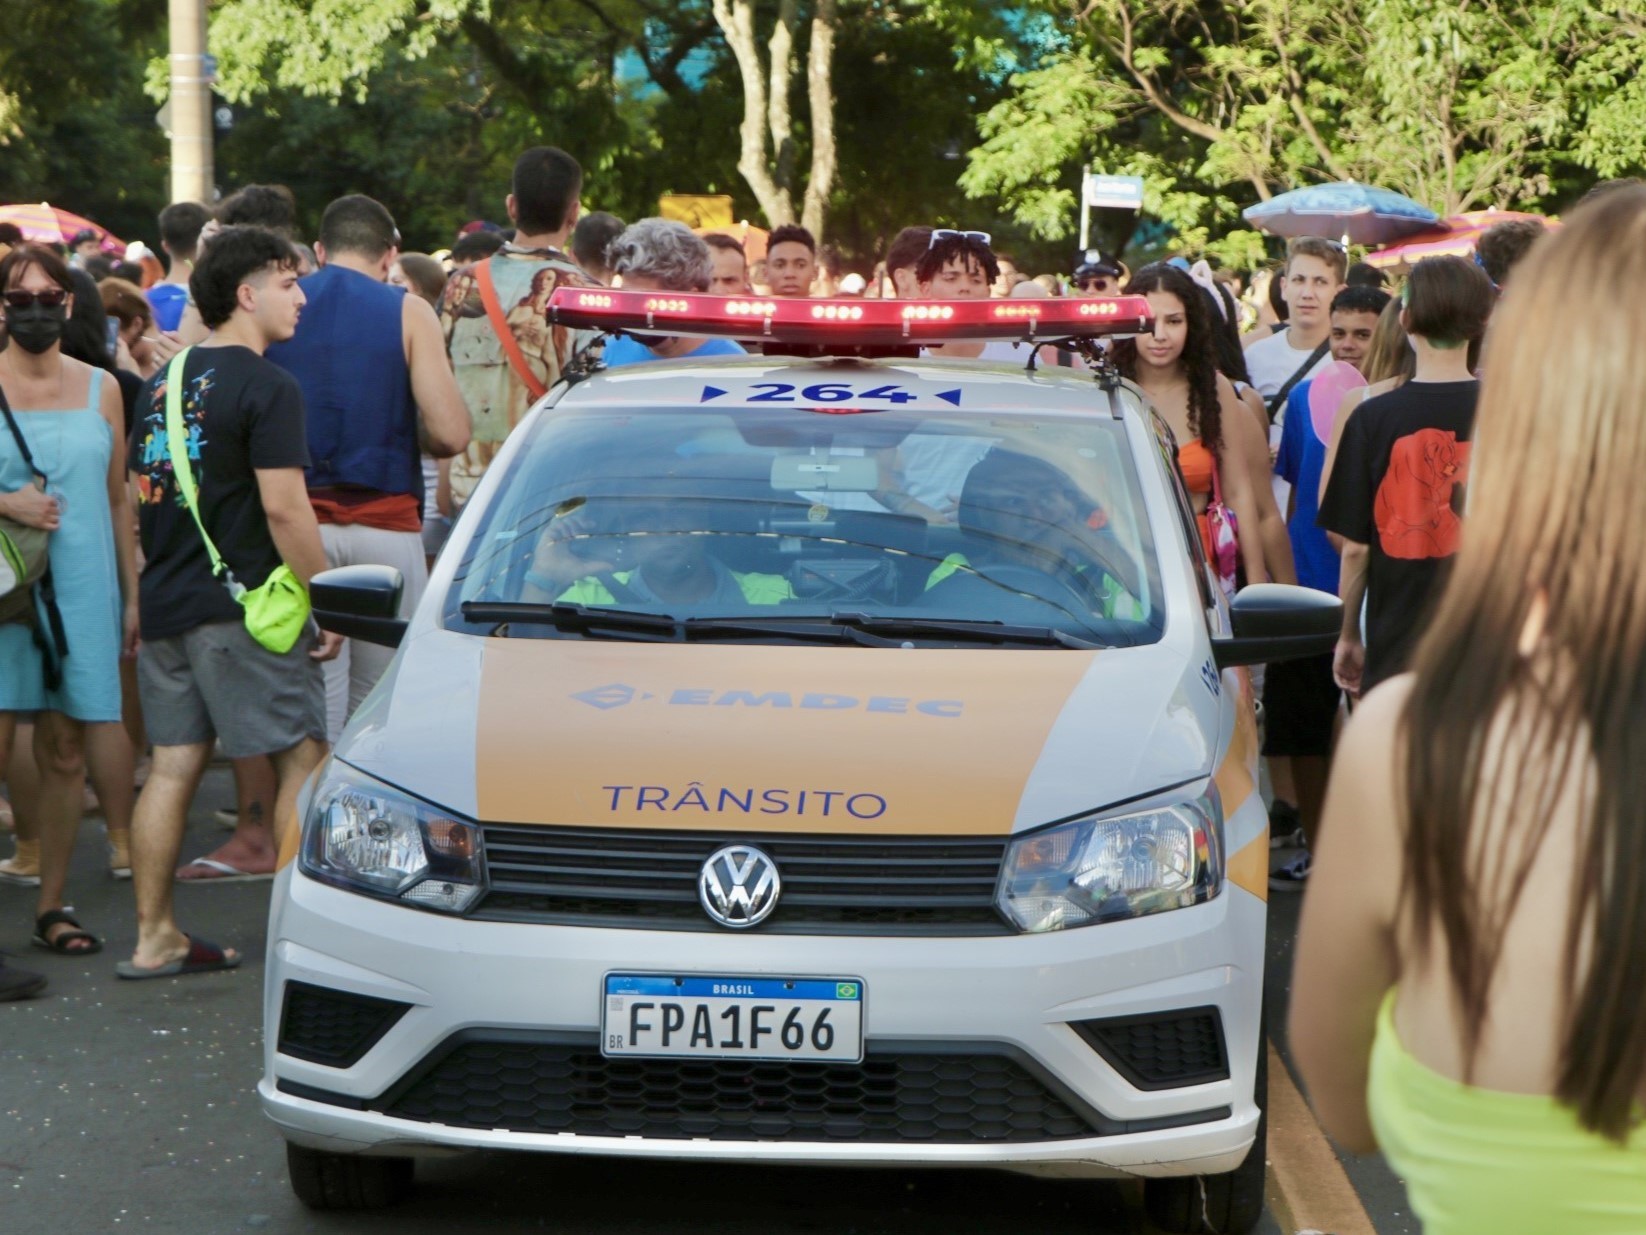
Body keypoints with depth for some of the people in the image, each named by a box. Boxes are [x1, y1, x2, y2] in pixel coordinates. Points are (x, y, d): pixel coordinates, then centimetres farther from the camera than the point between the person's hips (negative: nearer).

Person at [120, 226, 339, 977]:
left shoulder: (165, 381, 13)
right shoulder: (267, 387, -11)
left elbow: (141, 494, 17)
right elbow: (283, 507, -17)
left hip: (164, 603, 8)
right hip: (241, 603, -8)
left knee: (173, 766, 8)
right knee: (302, 758, 1)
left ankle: (154, 939, 9)